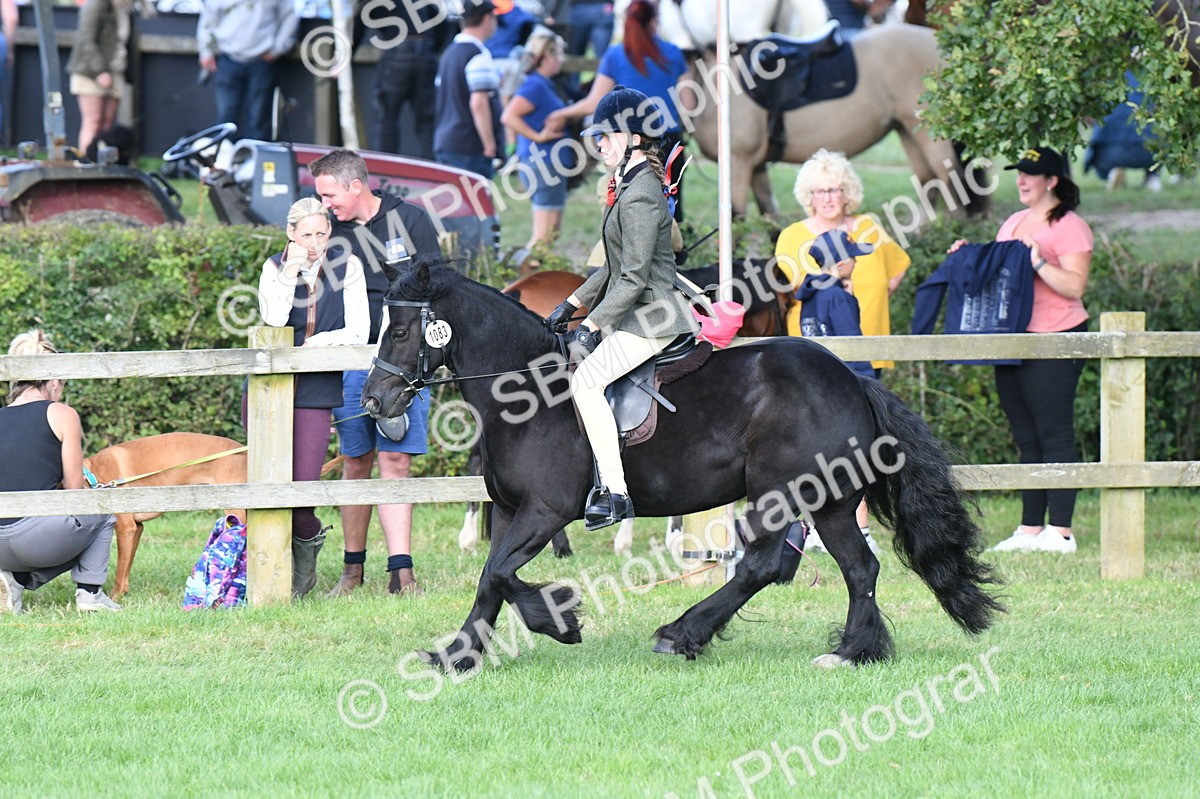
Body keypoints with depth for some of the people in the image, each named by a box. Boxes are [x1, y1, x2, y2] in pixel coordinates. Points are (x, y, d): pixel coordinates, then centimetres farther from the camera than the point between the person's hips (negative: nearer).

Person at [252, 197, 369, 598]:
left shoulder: (347, 268, 2)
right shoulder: (275, 267, 3)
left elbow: (358, 332, -1)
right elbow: (273, 320, -12)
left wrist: (322, 341, -12)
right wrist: (290, 272, -17)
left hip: (316, 388, -1)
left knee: (302, 482, -10)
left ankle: (306, 538, 22)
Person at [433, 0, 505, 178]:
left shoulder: (449, 54, 16)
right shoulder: (478, 56, -13)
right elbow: (478, 103, -21)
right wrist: (490, 144, -16)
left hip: (443, 143, 9)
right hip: (471, 147, -9)